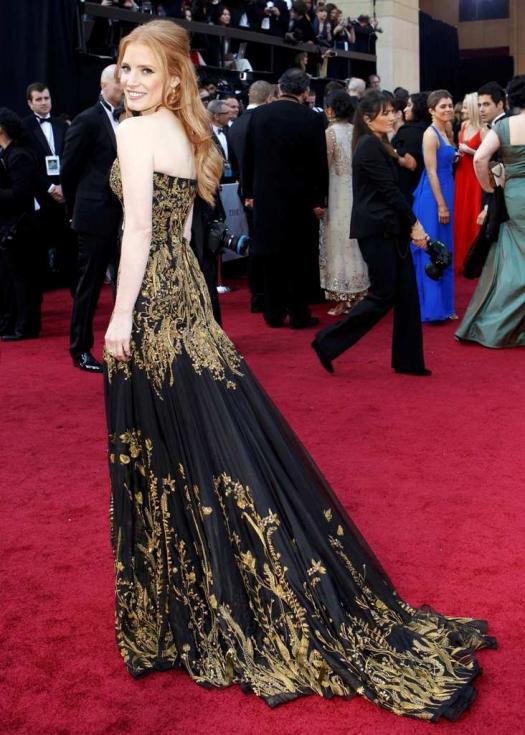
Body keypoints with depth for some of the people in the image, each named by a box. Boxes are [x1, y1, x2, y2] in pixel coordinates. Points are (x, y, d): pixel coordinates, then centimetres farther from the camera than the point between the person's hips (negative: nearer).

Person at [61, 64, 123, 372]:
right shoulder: (88, 120, -8)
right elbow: (69, 169, -4)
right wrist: (77, 208, 4)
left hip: (125, 216, 5)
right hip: (97, 217, -5)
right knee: (90, 284, 3)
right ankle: (81, 350, 14)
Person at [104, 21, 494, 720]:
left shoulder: (137, 133, -12)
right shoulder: (186, 133, 14)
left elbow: (139, 231, -18)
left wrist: (120, 319, -16)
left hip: (153, 300, -8)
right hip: (185, 292, 8)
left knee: (168, 447, 1)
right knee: (211, 435, 13)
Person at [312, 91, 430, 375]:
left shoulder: (377, 145, 16)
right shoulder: (369, 146, -14)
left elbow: (389, 189, 14)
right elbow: (390, 190, -16)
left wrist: (410, 225, 6)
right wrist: (414, 224, -10)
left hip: (389, 228, 9)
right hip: (377, 229, -9)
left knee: (406, 293, 8)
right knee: (383, 295, -5)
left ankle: (408, 360, 14)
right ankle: (328, 342, 4)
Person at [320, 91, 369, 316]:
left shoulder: (331, 132, -10)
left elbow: (324, 166, -12)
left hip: (337, 194, -5)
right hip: (357, 193, 5)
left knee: (339, 241, 0)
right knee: (355, 240, 13)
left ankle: (342, 300, 3)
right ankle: (359, 293, 19)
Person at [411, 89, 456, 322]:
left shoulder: (445, 133, 13)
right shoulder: (430, 134, -13)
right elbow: (431, 171, -17)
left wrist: (446, 204, 13)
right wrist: (442, 206, -19)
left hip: (444, 194, 9)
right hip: (433, 197, -9)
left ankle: (443, 305, 21)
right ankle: (432, 308, 3)